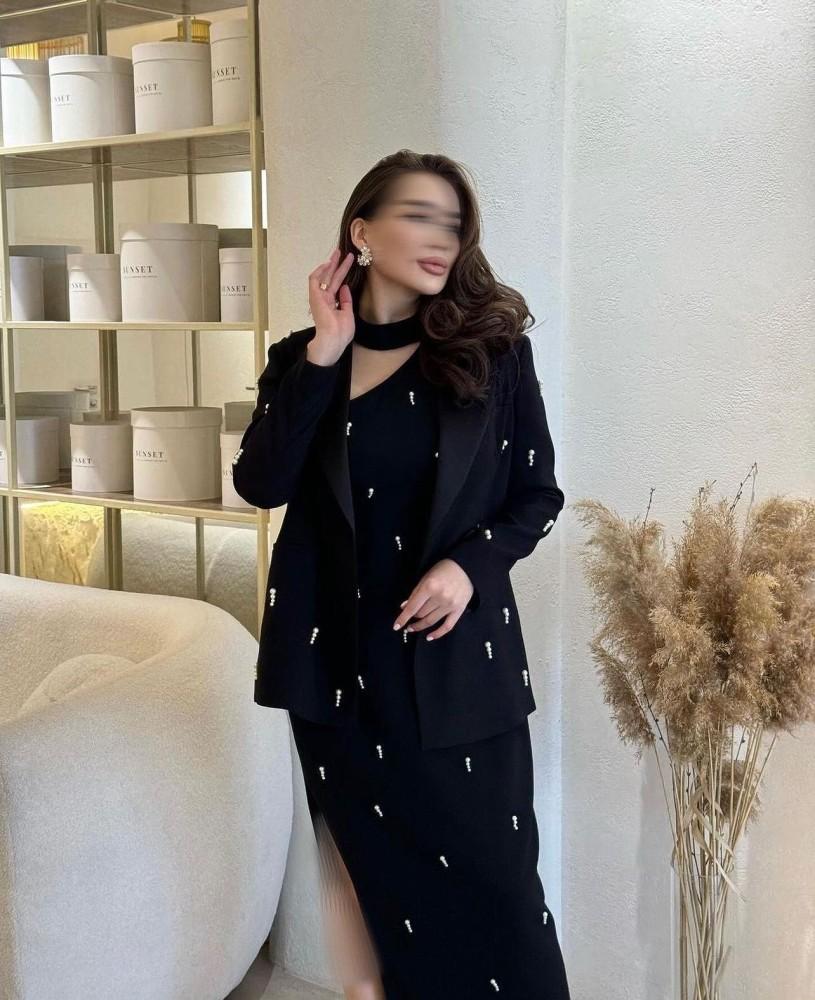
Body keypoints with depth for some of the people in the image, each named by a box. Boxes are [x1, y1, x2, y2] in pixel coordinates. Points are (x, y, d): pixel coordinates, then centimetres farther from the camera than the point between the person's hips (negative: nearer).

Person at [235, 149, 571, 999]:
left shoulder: (492, 347, 0)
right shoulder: (302, 357, 3)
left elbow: (539, 495, 2)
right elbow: (261, 484, -11)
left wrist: (470, 566, -16)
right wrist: (326, 352, -13)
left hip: (455, 644, -1)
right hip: (340, 644, 1)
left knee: (485, 866, 2)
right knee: (372, 858, 12)